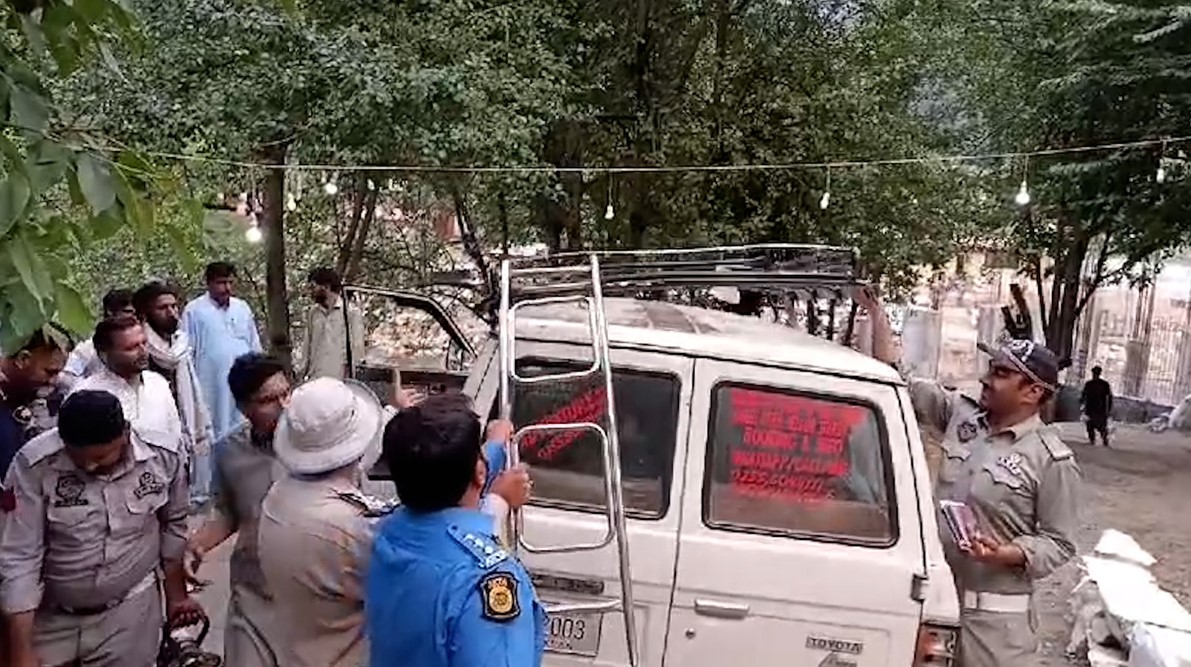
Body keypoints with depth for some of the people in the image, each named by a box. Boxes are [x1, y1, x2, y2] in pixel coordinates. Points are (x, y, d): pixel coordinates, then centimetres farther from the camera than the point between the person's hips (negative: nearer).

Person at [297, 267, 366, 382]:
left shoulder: (351, 312, -3)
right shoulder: (312, 313, 12)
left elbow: (357, 349, -3)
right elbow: (307, 345, 16)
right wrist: (303, 372, 10)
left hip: (340, 379, -4)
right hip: (314, 379, 4)